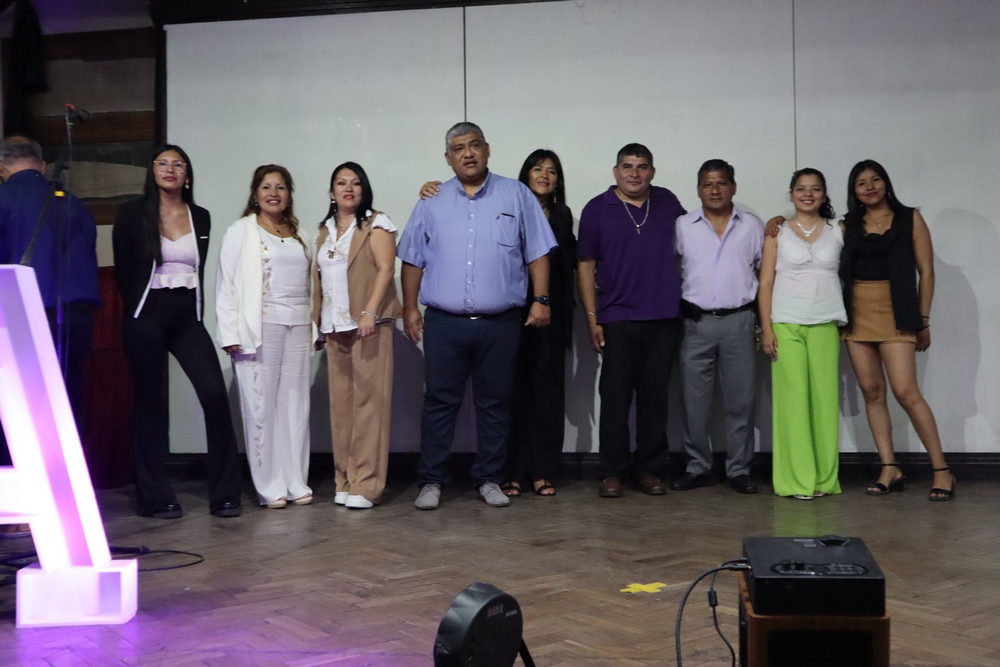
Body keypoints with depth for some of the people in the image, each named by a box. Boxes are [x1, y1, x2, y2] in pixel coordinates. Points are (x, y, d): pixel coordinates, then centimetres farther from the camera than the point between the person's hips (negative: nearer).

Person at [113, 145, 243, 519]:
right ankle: (156, 498, 9)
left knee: (215, 394, -9)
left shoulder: (201, 217, 10)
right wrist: (139, 313, 7)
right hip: (146, 316, -2)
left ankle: (224, 495, -2)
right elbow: (123, 270, 4)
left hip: (187, 316, 3)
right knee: (150, 401, 2)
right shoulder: (133, 214, 1)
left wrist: (194, 311, 8)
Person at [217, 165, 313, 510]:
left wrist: (314, 327, 7)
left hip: (298, 326, 4)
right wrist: (230, 333, -9)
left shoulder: (298, 235, 17)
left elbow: (307, 283, 15)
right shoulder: (241, 231, 3)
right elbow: (226, 285, -2)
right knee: (262, 405, -3)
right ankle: (269, 487, 4)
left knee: (296, 404, 3)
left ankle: (296, 483, 10)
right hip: (260, 326, -4)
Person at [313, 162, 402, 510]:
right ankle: (344, 480, 11)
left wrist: (370, 312, -20)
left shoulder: (375, 224, 2)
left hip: (367, 324, -6)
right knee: (341, 402, 5)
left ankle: (366, 484, -6)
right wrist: (316, 323, 13)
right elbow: (318, 279, 20)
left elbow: (385, 268, -9)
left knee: (368, 401, -8)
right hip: (334, 327, 6)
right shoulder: (326, 231, 21)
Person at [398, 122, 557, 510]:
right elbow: (413, 259, 10)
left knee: (495, 404, 7)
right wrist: (409, 308, 5)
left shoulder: (517, 196, 6)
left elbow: (537, 253, 5)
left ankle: (489, 479, 19)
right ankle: (432, 481, 11)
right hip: (444, 323, 0)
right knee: (439, 402, 3)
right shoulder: (432, 202, 9)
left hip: (500, 324, 0)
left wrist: (541, 299, -3)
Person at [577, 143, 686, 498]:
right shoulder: (597, 209, 2)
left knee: (655, 396, 6)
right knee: (615, 396, -1)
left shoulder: (667, 202, 9)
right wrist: (592, 318, -5)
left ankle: (648, 469, 15)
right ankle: (611, 472, 7)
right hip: (618, 319, -2)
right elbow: (585, 266, 1)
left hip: (665, 318, 2)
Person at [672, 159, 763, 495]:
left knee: (741, 398, 3)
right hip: (696, 322, 0)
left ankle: (739, 469, 12)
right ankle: (697, 467, 14)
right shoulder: (682, 226, 4)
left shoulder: (752, 225, 7)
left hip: (739, 320, 0)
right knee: (694, 399, 4)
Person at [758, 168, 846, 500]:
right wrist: (766, 328, -5)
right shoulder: (777, 232, 7)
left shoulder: (839, 231, 11)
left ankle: (824, 478, 6)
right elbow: (765, 283, 3)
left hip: (825, 324, 2)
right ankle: (796, 479, -1)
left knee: (825, 398, -2)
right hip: (785, 324, -1)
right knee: (792, 398, -5)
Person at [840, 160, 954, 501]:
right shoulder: (848, 225, 10)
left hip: (895, 314, -4)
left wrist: (923, 320, -3)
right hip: (857, 315, 4)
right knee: (871, 391, 2)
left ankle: (942, 470, -4)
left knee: (906, 391, -12)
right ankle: (890, 468, 7)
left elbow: (926, 272, 2)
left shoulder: (910, 219, 3)